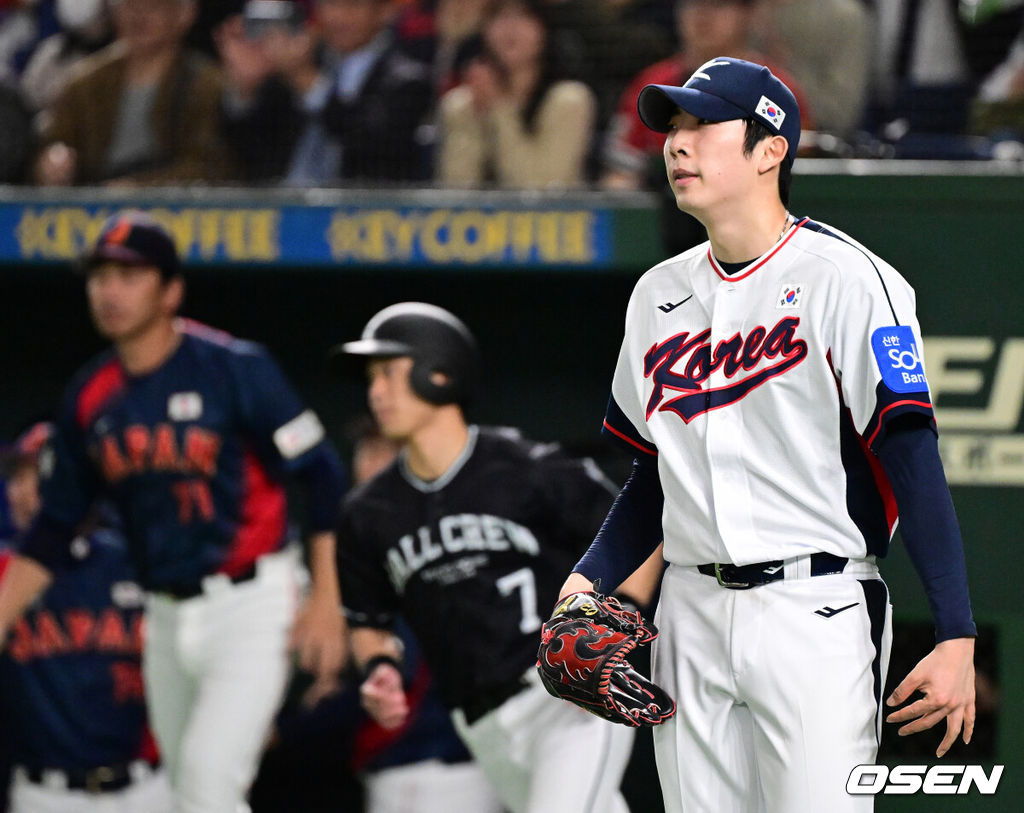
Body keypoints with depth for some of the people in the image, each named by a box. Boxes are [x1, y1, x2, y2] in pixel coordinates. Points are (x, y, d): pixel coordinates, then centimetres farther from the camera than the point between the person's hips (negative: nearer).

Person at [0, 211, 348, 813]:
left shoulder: (234, 368, -11)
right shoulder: (90, 398, 5)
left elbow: (322, 476, -9)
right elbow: (55, 534, 12)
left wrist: (327, 600, -15)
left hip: (252, 605, -6)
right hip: (167, 620, 6)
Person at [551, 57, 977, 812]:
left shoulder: (844, 279, -7)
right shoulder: (659, 294, 14)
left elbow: (913, 459, -13)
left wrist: (956, 637, -20)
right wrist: (589, 579, 4)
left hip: (816, 612, -6)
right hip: (692, 613, 6)